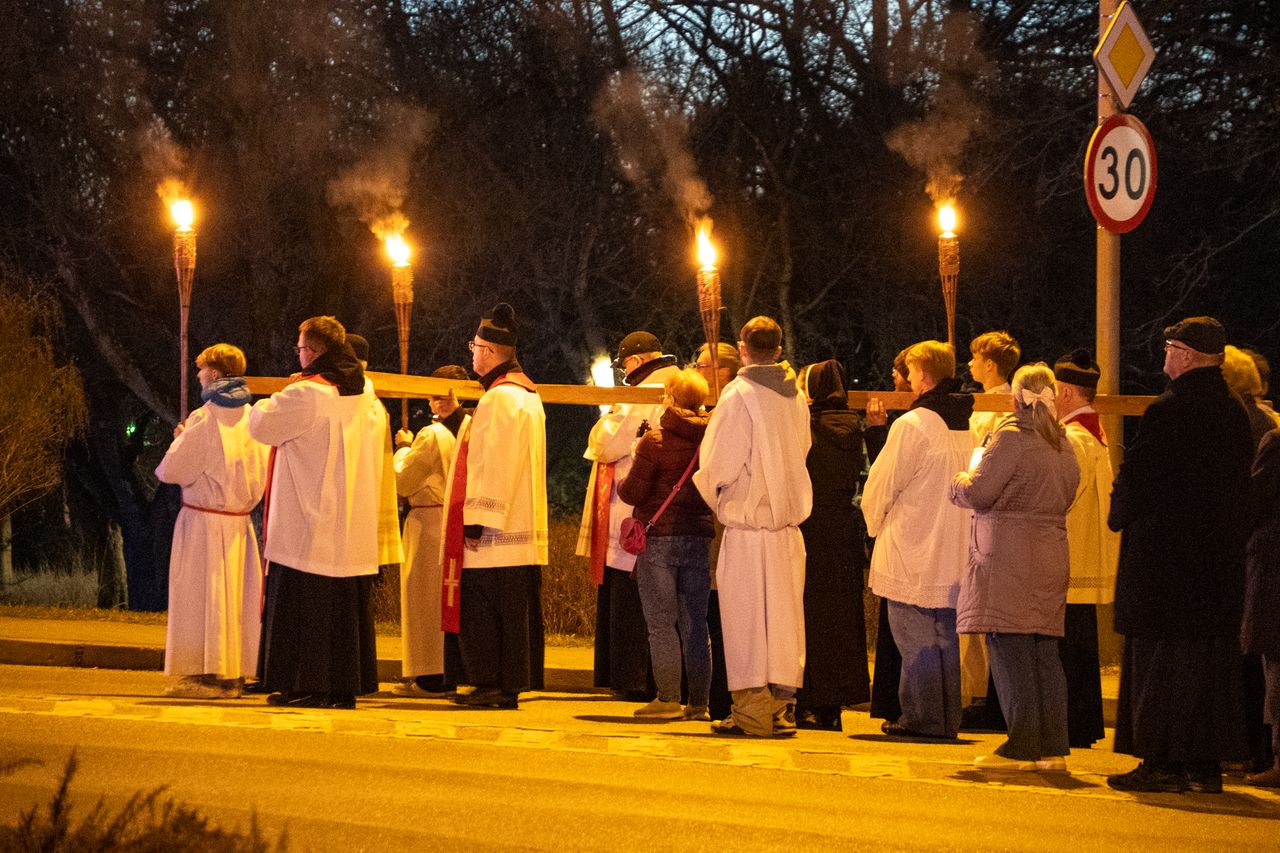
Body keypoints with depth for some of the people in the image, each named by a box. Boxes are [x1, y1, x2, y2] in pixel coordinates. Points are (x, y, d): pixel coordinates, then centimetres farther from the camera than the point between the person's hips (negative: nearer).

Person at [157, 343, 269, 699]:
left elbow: (173, 471, -12)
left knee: (200, 592, -2)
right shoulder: (252, 417, 6)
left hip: (204, 519, -7)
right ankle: (234, 674, 10)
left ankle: (205, 673, -4)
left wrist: (179, 440, 6)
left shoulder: (204, 420, -14)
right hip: (239, 520, 7)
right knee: (235, 595, 9)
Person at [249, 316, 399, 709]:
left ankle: (307, 686, -4)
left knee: (304, 605, -2)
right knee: (347, 605, 10)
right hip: (353, 529, 7)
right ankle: (345, 686, 11)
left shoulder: (304, 394, -15)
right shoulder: (367, 397, 8)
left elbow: (261, 426, -6)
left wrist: (266, 404, 15)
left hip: (307, 529, -7)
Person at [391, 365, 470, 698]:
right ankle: (456, 669, 16)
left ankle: (430, 677, 0)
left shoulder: (432, 435, -17)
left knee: (426, 598, 0)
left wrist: (403, 447, 6)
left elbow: (402, 481, -10)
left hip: (430, 520, -7)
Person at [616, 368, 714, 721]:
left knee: (661, 623, 0)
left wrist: (621, 483, 12)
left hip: (660, 538, -4)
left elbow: (632, 493, -9)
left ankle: (668, 697, -4)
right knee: (695, 624, 8)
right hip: (700, 538, 4)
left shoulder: (655, 440, -10)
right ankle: (699, 702, 8)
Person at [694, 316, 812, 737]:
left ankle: (752, 710, -1)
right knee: (785, 615, 9)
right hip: (789, 521, 6)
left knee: (747, 618, -1)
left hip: (747, 525, -6)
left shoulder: (738, 396, -11)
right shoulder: (795, 397, 8)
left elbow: (719, 465, -11)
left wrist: (714, 493, 7)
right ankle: (783, 708, 11)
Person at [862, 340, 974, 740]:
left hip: (913, 553, -7)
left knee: (915, 637, -1)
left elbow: (881, 486, -9)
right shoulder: (966, 425, 7)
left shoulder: (912, 425, -15)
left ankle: (923, 717, -1)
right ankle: (947, 718, 15)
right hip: (954, 553, 7)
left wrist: (875, 524, 10)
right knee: (945, 637, 12)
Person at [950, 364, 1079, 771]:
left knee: (1010, 650, -5)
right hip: (1051, 554, 8)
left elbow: (978, 493, -13)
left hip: (1008, 557, -8)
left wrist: (960, 481, 8)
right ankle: (1052, 747, 9)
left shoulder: (1012, 435, -11)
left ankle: (1022, 747, -6)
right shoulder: (1063, 444, 13)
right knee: (1045, 654, 9)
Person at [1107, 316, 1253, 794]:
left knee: (1159, 659, -1)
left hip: (1163, 550, -7)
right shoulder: (1235, 414, 8)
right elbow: (1240, 481, 12)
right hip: (1221, 551, 7)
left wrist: (1120, 519, 6)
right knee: (1210, 658, 9)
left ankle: (1162, 762, -2)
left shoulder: (1167, 411, -14)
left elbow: (1136, 478, -12)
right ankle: (1204, 763, 9)